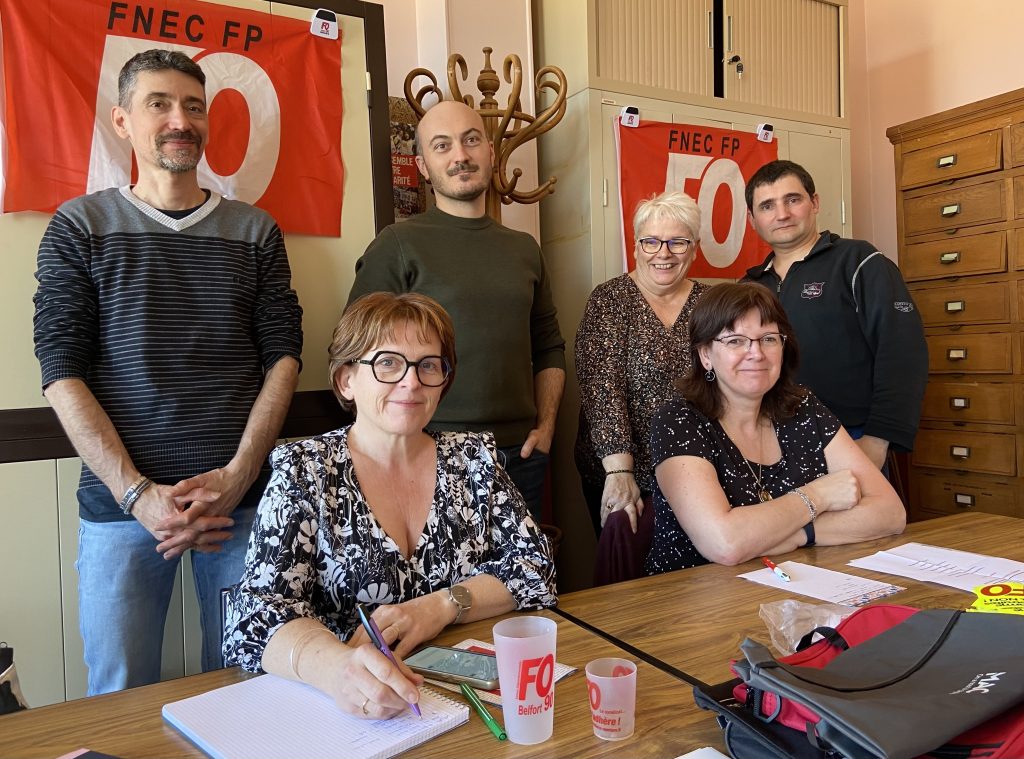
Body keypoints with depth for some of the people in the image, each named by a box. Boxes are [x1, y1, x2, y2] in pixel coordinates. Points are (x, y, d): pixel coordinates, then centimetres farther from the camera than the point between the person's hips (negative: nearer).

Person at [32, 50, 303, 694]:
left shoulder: (255, 231, 9)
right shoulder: (81, 227, 6)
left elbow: (283, 355, 2)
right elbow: (63, 373, -1)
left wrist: (236, 476, -10)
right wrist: (137, 494, -12)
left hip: (243, 497, 1)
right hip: (121, 501, -1)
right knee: (121, 704, 6)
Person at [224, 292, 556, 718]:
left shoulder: (473, 457, 5)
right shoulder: (304, 473, -4)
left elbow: (535, 568, 2)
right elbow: (257, 617, -14)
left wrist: (442, 606, -15)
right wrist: (334, 665, -35)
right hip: (353, 713, 0)